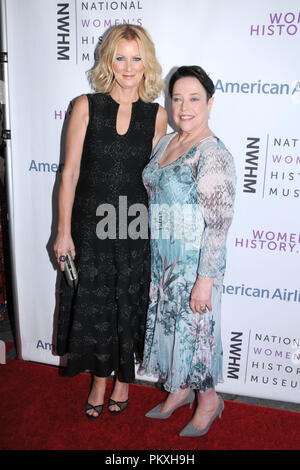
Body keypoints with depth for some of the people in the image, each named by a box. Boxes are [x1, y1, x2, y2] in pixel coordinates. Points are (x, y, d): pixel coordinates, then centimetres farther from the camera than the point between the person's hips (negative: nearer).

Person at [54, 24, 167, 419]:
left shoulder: (157, 115, 1)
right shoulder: (87, 106, -3)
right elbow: (70, 173, -4)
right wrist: (64, 233, -6)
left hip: (134, 227, 1)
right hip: (90, 224, 0)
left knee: (129, 306, 13)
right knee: (93, 307, 11)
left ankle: (123, 378, 39)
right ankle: (100, 382, 36)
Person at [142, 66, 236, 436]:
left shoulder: (213, 155, -18)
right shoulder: (166, 143, 7)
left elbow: (219, 224, -21)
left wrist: (205, 279, -21)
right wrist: (156, 257, 17)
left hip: (194, 263, -8)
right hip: (162, 258, 8)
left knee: (194, 331, 7)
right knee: (168, 325, 19)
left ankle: (208, 400, 33)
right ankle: (179, 390, 42)